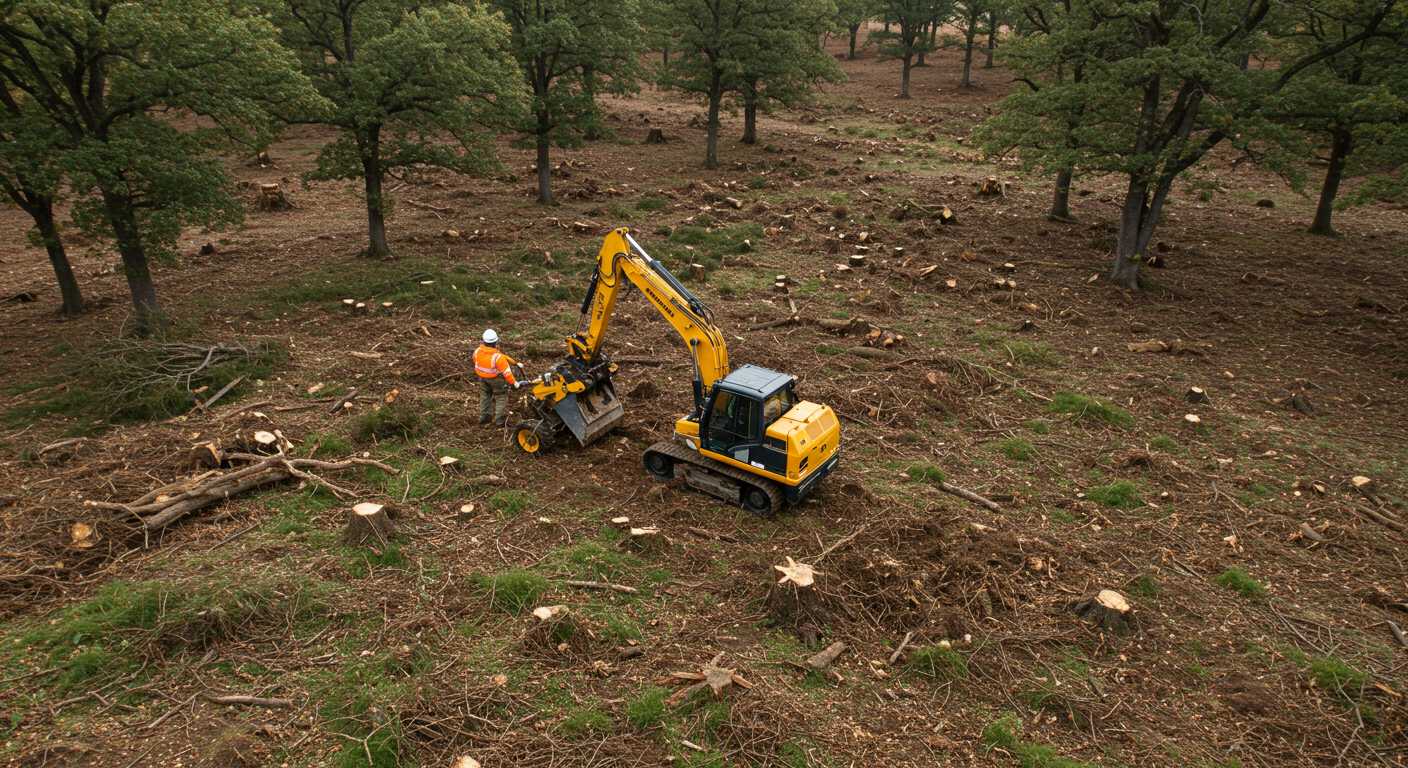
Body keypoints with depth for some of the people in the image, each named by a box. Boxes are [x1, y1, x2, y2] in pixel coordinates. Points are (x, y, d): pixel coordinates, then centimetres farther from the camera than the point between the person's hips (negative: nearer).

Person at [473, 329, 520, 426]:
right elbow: (506, 372, -27)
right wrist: (513, 382, -15)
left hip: (482, 378, 5)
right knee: (501, 397, 13)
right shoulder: (498, 357, -35)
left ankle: (484, 417, 35)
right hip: (496, 379, -5)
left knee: (485, 396, 25)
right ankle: (500, 420, 15)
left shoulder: (477, 352, -20)